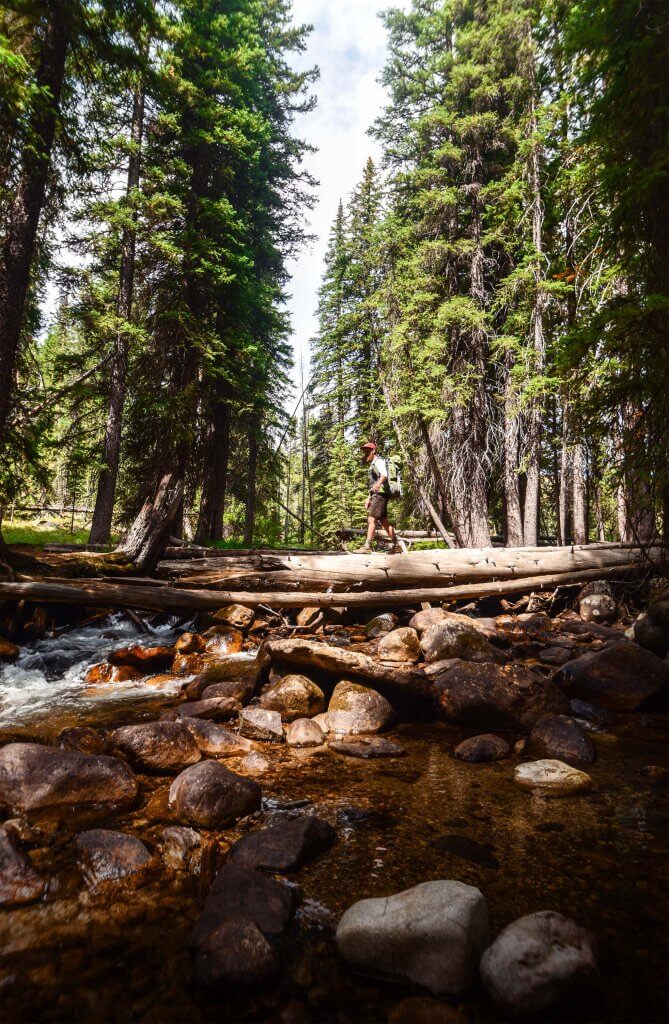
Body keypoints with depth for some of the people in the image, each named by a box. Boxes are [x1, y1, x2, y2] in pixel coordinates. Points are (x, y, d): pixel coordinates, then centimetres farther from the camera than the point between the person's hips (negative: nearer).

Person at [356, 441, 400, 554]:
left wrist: (378, 484, -48)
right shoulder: (372, 464, 24)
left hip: (380, 494, -10)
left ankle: (367, 546, -18)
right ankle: (396, 545, 16)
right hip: (376, 495, 10)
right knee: (384, 521, 11)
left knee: (371, 519, -15)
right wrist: (369, 498, 29)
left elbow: (384, 474, -28)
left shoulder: (379, 461, -7)